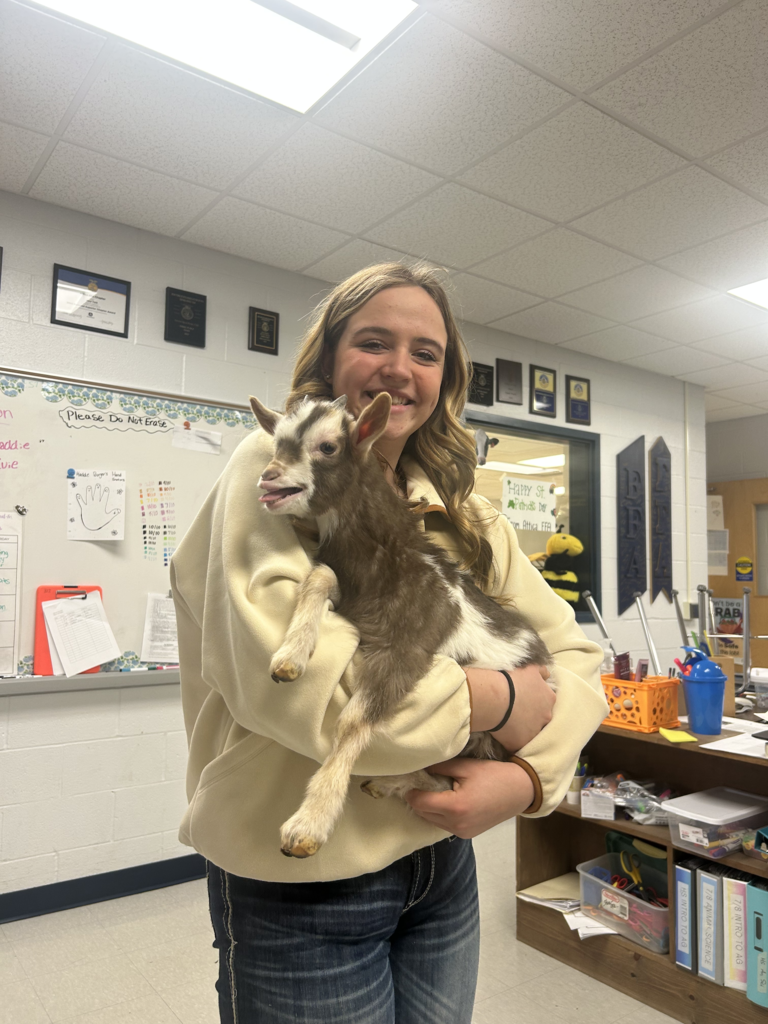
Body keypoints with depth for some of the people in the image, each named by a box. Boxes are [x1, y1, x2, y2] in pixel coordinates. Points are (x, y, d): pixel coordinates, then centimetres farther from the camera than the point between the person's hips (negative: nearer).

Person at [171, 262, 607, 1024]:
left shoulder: (462, 511, 5)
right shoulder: (276, 468, -13)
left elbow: (572, 652, 2)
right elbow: (289, 672, -28)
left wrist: (529, 775, -16)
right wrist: (497, 700, -19)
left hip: (443, 864, 6)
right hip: (300, 889, -5)